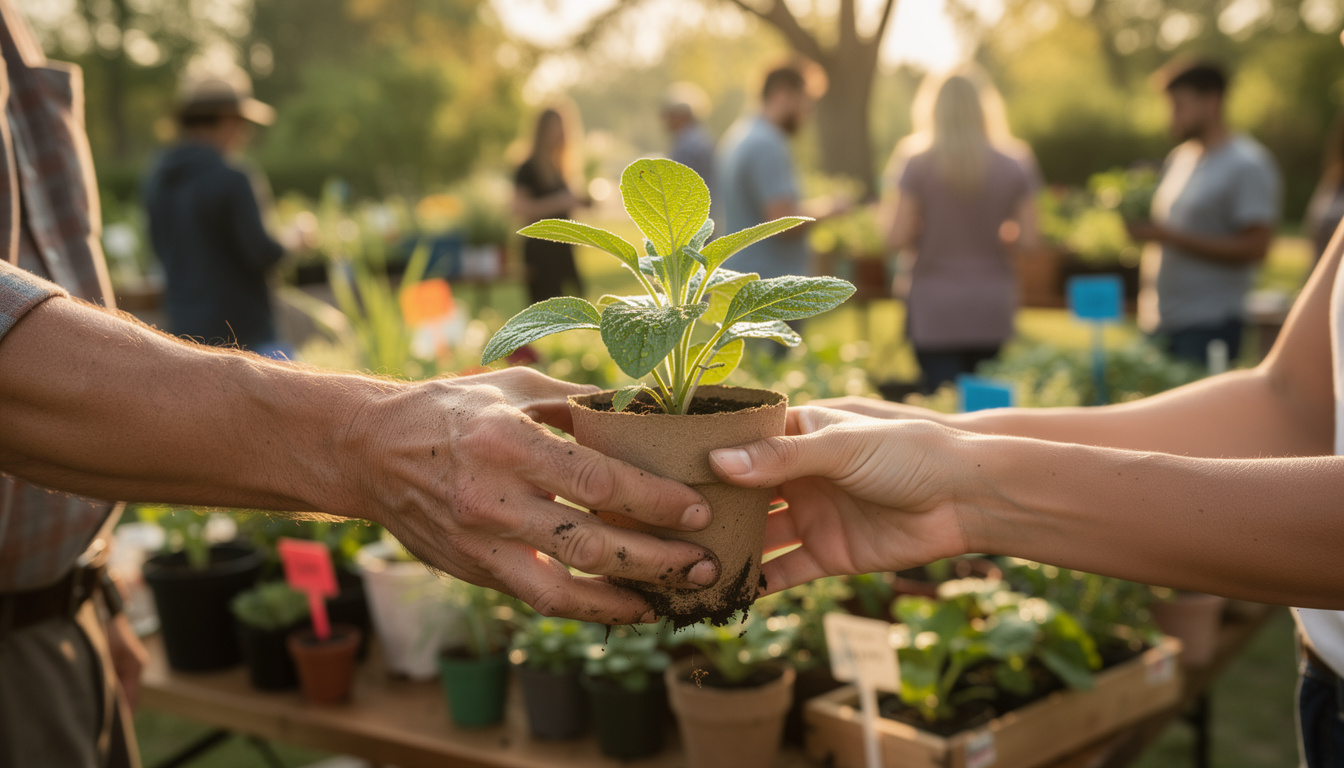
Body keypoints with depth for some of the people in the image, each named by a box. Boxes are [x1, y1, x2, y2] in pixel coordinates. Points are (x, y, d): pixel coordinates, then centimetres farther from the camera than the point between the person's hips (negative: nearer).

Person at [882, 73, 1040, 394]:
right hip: (993, 308, 3)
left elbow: (897, 239, -9)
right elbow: (1028, 239, -1)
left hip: (935, 310, -2)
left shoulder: (916, 166, -7)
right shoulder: (1012, 169, 0)